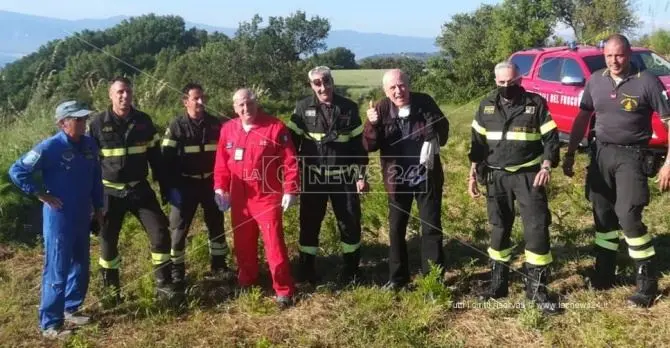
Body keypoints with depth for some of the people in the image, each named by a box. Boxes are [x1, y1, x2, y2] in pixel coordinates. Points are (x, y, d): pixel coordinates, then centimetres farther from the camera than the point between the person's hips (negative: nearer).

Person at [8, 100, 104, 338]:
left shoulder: (89, 145, 2)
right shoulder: (51, 147, -17)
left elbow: (95, 178, 15)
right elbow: (17, 171, -16)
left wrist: (98, 207, 18)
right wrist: (41, 194, -14)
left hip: (82, 217, 7)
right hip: (59, 218, -7)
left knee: (81, 267, 17)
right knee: (57, 271, 0)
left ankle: (70, 309, 35)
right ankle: (50, 324, 11)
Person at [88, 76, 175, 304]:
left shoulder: (143, 121, 1)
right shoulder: (98, 124, -6)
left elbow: (155, 156, 8)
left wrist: (164, 185, 7)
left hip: (140, 189, 2)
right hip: (111, 192, -1)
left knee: (160, 232, -5)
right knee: (108, 239, 7)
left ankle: (164, 285, 6)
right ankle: (111, 289, 24)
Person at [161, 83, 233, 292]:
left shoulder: (215, 124, 2)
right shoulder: (176, 127, -6)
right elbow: (167, 159, -8)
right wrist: (170, 188, -14)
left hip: (211, 183, 3)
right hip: (185, 185, -3)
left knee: (217, 226, 12)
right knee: (179, 229, 2)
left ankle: (218, 267, 28)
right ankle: (176, 273, 15)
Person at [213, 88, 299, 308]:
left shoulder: (275, 127, -8)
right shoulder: (227, 130, 5)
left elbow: (290, 161, -9)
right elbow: (222, 163, 10)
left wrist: (290, 190, -14)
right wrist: (220, 188, 1)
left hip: (267, 197, -4)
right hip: (239, 198, 5)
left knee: (274, 242, -5)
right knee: (242, 243, 15)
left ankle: (284, 290, 6)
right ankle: (246, 281, 35)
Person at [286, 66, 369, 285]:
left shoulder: (349, 108, -2)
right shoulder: (303, 108, -2)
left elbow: (359, 143, 1)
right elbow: (292, 142, 1)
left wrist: (361, 175, -2)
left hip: (344, 177, 0)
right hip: (313, 176, 0)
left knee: (350, 222, 6)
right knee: (309, 223, 8)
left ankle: (351, 269, 24)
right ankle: (306, 269, 23)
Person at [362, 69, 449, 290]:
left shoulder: (425, 103, -10)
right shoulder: (381, 110, -8)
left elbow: (443, 131, 4)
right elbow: (369, 146, -12)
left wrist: (434, 139, -16)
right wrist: (372, 125, -29)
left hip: (427, 176, -1)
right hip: (397, 179, 1)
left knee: (432, 228, 6)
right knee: (396, 229, 10)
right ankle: (397, 278, 24)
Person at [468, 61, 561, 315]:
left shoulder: (536, 104, -3)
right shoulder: (486, 106, 5)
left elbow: (551, 138, -3)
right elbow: (478, 142, 10)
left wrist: (546, 166, -17)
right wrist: (473, 173, 6)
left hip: (529, 175, -3)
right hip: (496, 176, 3)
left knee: (537, 229, -6)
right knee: (499, 230, 10)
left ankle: (537, 288, 4)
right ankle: (498, 283, 23)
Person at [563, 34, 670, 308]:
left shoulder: (647, 82, -10)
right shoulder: (596, 81, 4)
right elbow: (582, 118, 12)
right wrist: (570, 154, 10)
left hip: (631, 155, -5)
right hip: (601, 153, 5)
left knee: (628, 217, -11)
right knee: (603, 215, 10)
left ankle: (647, 283, 3)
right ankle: (604, 274, 25)